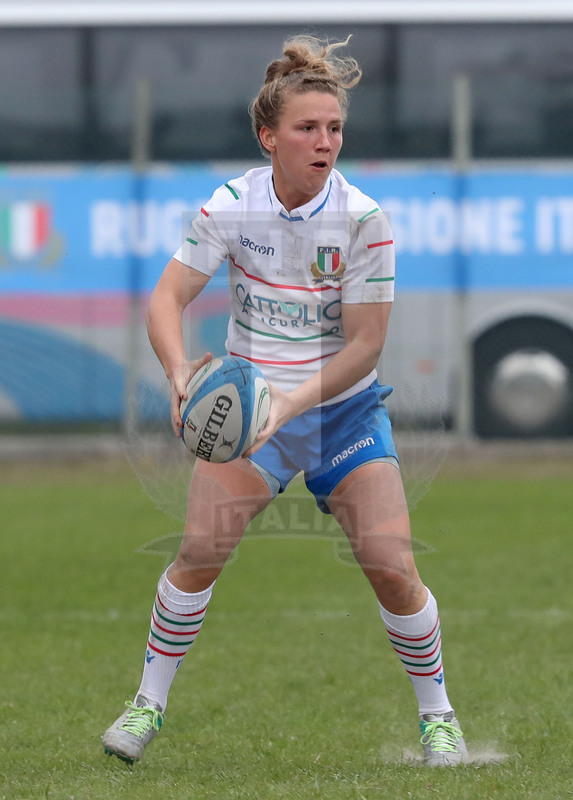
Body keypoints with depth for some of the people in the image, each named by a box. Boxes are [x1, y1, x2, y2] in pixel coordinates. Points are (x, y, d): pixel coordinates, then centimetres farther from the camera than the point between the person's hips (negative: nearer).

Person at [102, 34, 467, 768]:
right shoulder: (231, 206, -10)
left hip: (343, 407, -1)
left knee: (390, 565, -11)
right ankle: (148, 703, 4)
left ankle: (437, 715, 10)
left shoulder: (362, 220, -15)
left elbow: (363, 345, -14)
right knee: (200, 548, -15)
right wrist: (180, 370, -31)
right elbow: (168, 298, -11)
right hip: (246, 405, 1)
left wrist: (292, 404, -27)